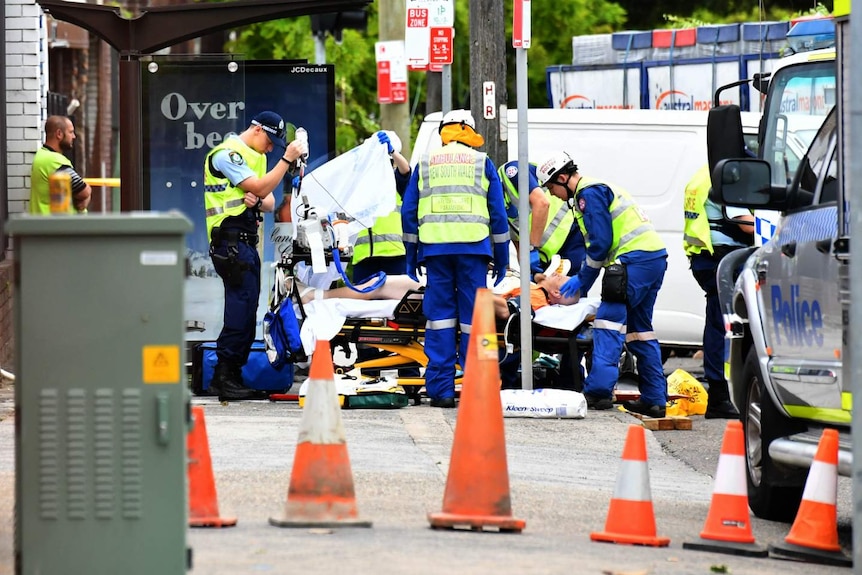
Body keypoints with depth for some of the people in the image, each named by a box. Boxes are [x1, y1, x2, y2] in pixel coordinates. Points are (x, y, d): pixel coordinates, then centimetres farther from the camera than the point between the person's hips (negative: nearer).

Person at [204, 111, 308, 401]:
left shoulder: (256, 157, 22)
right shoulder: (227, 154, -8)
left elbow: (269, 202, 15)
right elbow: (260, 187, -17)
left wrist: (257, 200, -8)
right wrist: (287, 159, -16)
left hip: (247, 242, 10)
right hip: (230, 241, -10)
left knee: (246, 311, 7)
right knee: (242, 305, -16)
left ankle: (233, 376, 10)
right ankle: (224, 376, -17)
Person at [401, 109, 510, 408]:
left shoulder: (424, 164, 15)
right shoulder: (482, 163, 10)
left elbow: (409, 212, 13)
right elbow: (498, 213, 8)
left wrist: (411, 254, 19)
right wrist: (501, 257, 13)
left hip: (435, 248, 1)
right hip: (473, 248, -1)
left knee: (439, 315, 2)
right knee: (473, 316, 1)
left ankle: (441, 388, -3)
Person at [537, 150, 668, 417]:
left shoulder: (589, 193, -6)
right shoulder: (599, 189, 26)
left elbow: (601, 242, -13)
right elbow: (595, 240, 28)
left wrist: (582, 280, -4)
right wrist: (581, 280, 24)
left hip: (635, 260, -10)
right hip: (655, 258, 10)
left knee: (609, 323, -12)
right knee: (639, 328, 14)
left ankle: (599, 390, -21)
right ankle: (654, 399, 12)